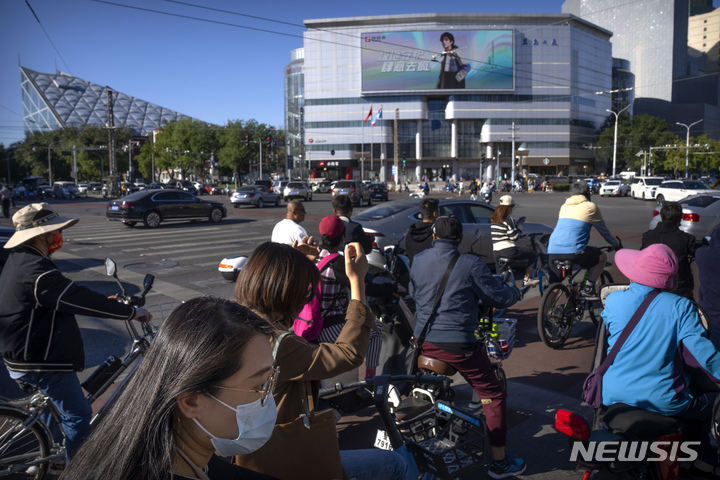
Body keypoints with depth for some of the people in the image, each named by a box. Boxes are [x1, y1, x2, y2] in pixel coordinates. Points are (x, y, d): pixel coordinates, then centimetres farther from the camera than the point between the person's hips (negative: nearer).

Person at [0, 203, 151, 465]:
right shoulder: (36, 272, -28)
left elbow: (67, 295, 14)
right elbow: (80, 299, -28)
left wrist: (104, 301, 14)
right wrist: (132, 312, -20)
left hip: (23, 354, 11)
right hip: (41, 362, -11)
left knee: (55, 403, 29)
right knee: (78, 415, 1)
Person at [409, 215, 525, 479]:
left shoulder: (418, 260, 3)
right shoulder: (470, 264, -12)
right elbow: (499, 297, -6)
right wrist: (516, 290, 14)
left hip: (423, 341, 5)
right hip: (459, 344, -5)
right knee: (493, 395, 11)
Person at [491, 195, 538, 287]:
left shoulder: (493, 219, 11)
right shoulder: (508, 219, -13)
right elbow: (514, 237, -14)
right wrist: (519, 229, 5)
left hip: (496, 252, 8)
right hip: (509, 251, -8)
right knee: (532, 254, 12)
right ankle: (526, 280, 13)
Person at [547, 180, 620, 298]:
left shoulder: (565, 205, 22)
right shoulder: (590, 207, 7)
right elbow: (604, 231, 17)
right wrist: (617, 244, 35)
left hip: (552, 252, 5)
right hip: (573, 251, -5)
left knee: (554, 287, 14)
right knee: (602, 257, 20)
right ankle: (588, 288, 11)